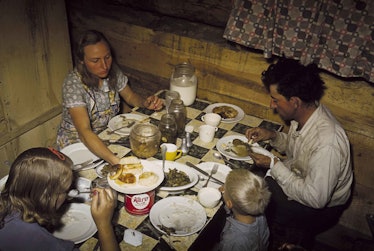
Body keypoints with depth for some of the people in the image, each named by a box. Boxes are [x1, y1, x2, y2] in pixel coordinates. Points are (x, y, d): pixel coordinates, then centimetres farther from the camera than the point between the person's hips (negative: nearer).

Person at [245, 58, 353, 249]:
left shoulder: (327, 143, -36)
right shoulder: (305, 112, -11)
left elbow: (315, 199, -29)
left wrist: (274, 165, -25)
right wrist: (273, 136, -10)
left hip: (320, 207, -7)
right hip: (296, 179, 8)